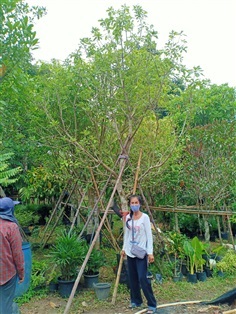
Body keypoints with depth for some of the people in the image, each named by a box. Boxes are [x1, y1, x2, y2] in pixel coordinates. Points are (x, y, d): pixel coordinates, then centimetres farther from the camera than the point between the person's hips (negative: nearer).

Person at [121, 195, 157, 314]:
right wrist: (124, 248, 13)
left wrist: (150, 252, -14)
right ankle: (135, 301, 26)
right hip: (130, 252, 5)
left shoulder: (144, 217, -9)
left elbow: (149, 235, -10)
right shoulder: (128, 217, 5)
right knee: (132, 278, 10)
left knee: (142, 278, -9)